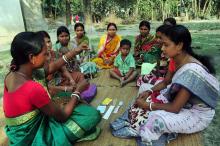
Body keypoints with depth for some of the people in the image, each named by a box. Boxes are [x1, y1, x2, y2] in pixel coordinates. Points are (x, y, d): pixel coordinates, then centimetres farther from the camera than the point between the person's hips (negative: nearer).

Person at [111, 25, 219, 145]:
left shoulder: (191, 71, -33)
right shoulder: (176, 60, -7)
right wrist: (149, 91, -7)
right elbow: (166, 82, 10)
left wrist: (147, 105, -18)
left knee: (156, 119, -35)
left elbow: (174, 108, -29)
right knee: (144, 88, 5)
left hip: (197, 113, -9)